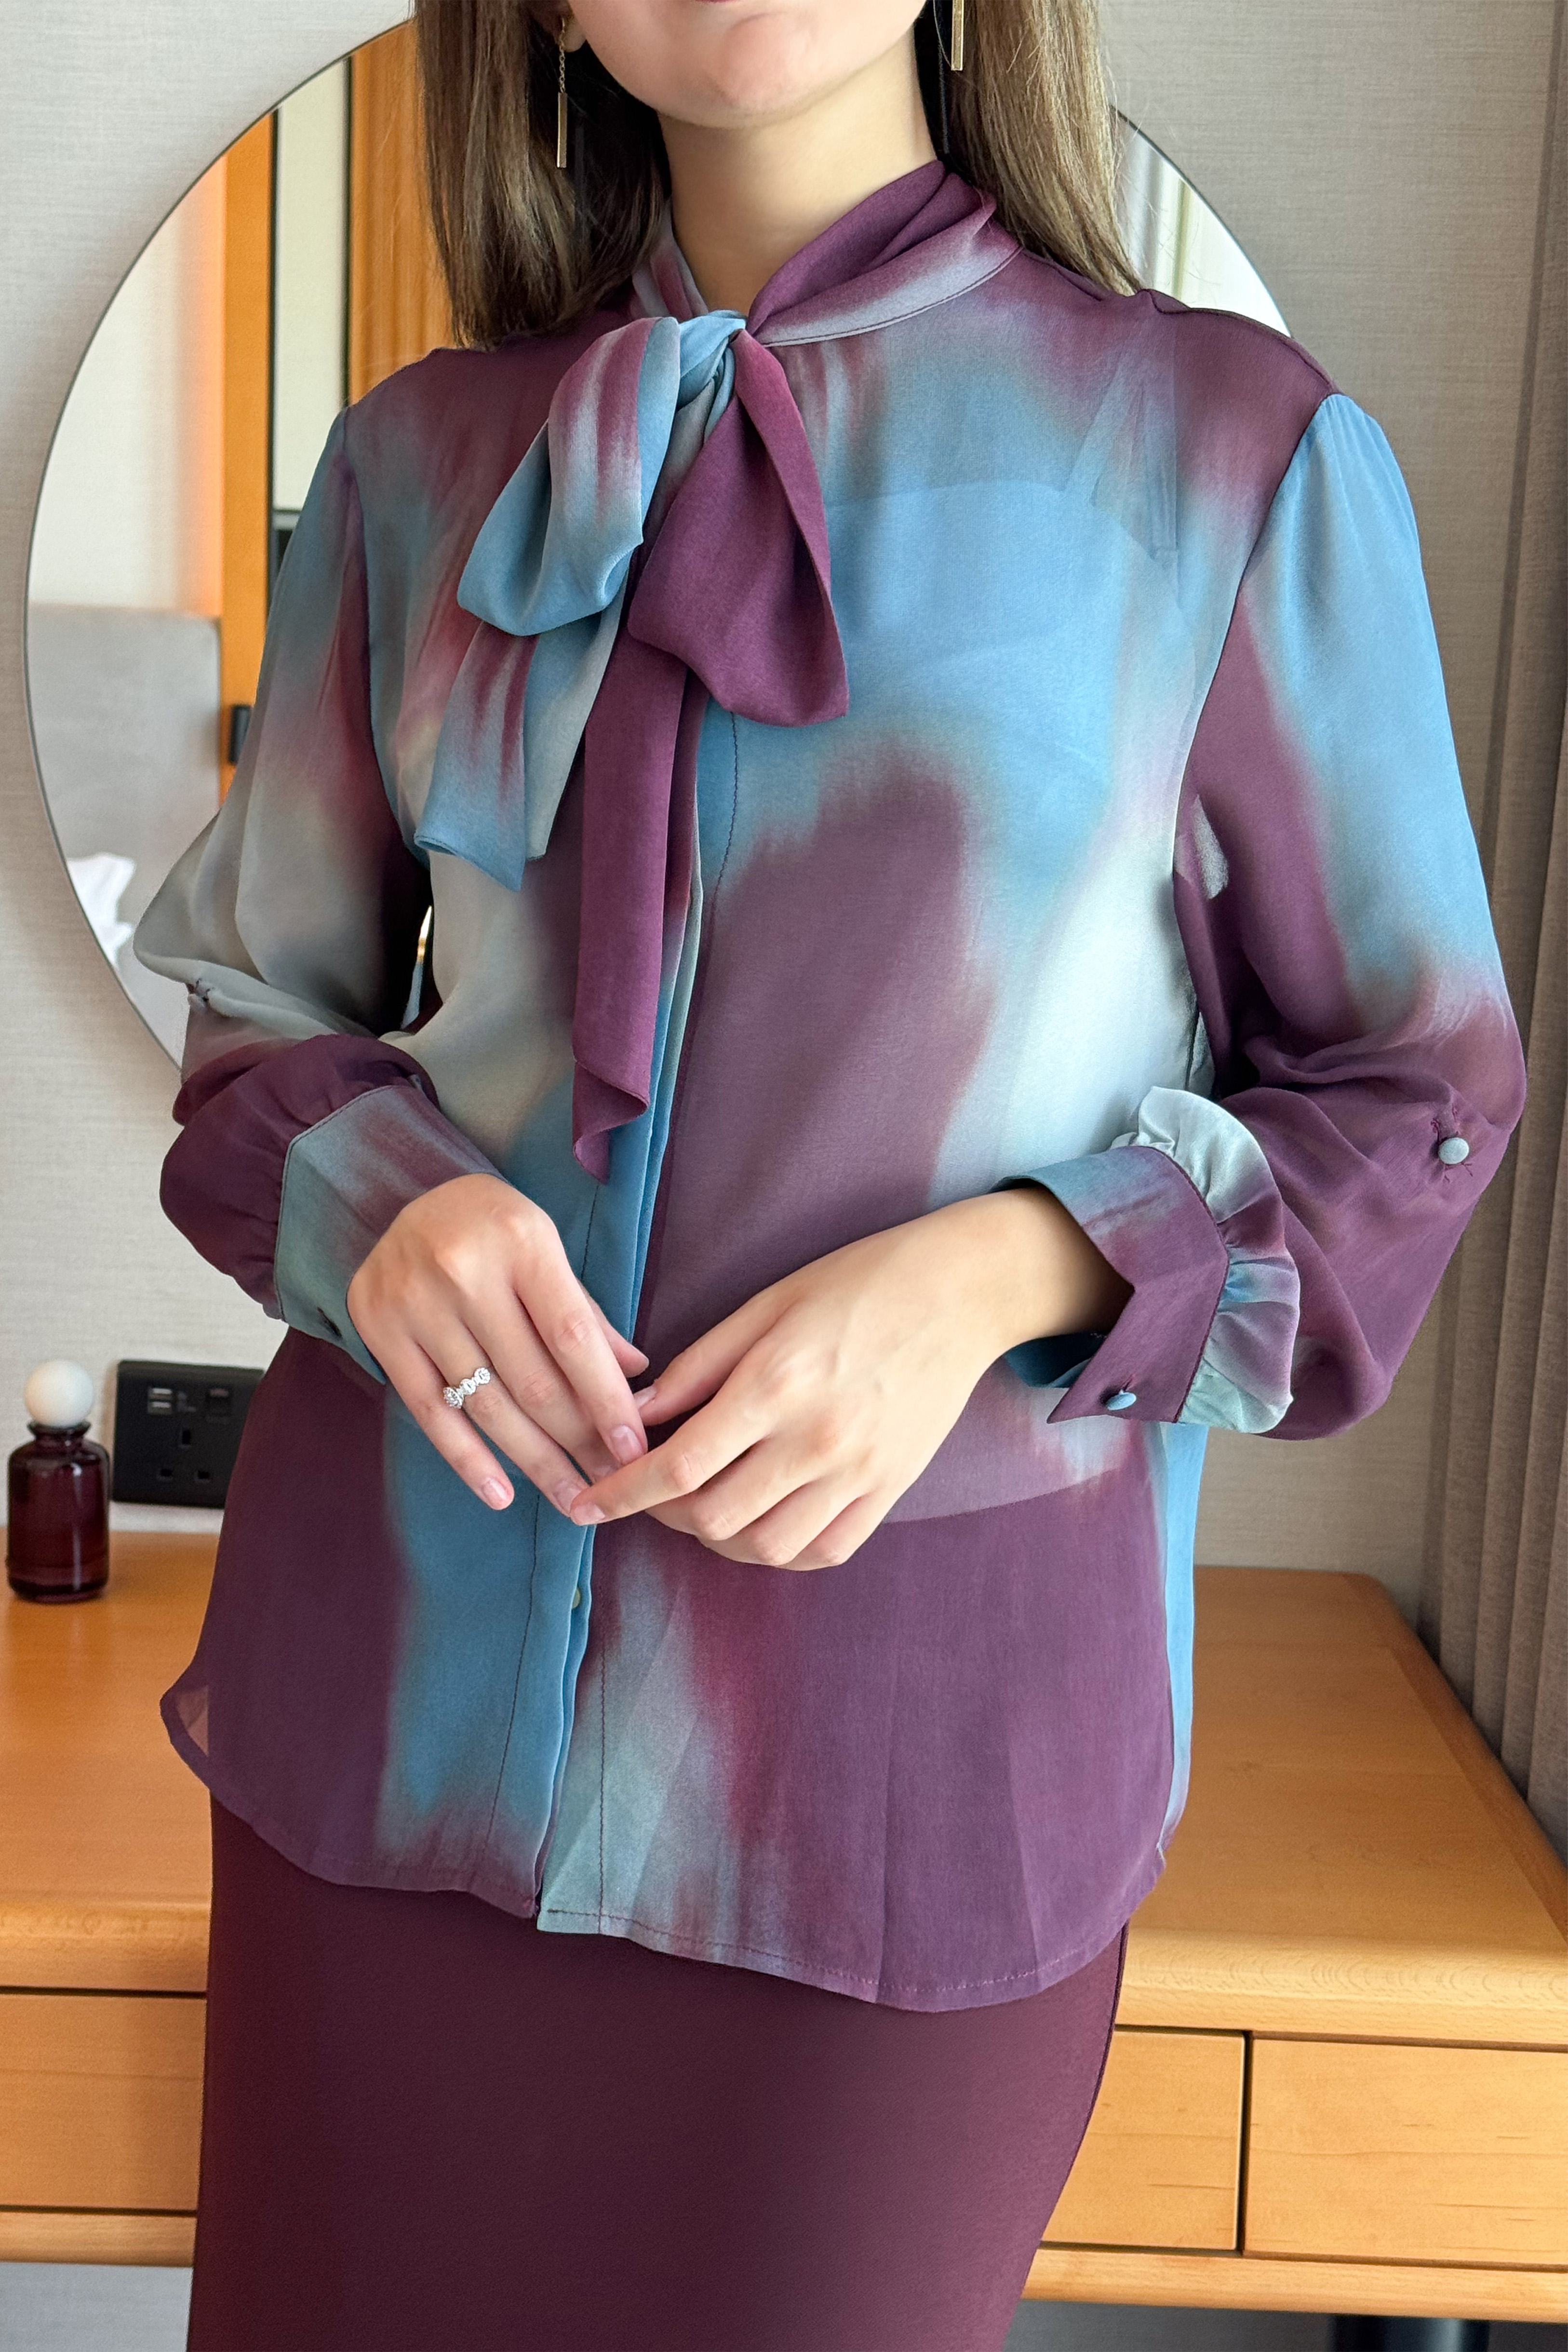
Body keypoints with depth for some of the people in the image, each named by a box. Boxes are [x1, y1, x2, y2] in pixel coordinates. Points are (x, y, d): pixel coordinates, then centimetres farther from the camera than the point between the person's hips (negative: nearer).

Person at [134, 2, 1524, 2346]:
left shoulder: (1236, 449, -4)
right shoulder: (419, 460, 6)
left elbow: (1416, 1093, 1)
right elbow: (265, 1008, 13)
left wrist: (995, 1275, -16)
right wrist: (385, 1202, -11)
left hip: (913, 1678, -2)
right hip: (408, 1627, 3)